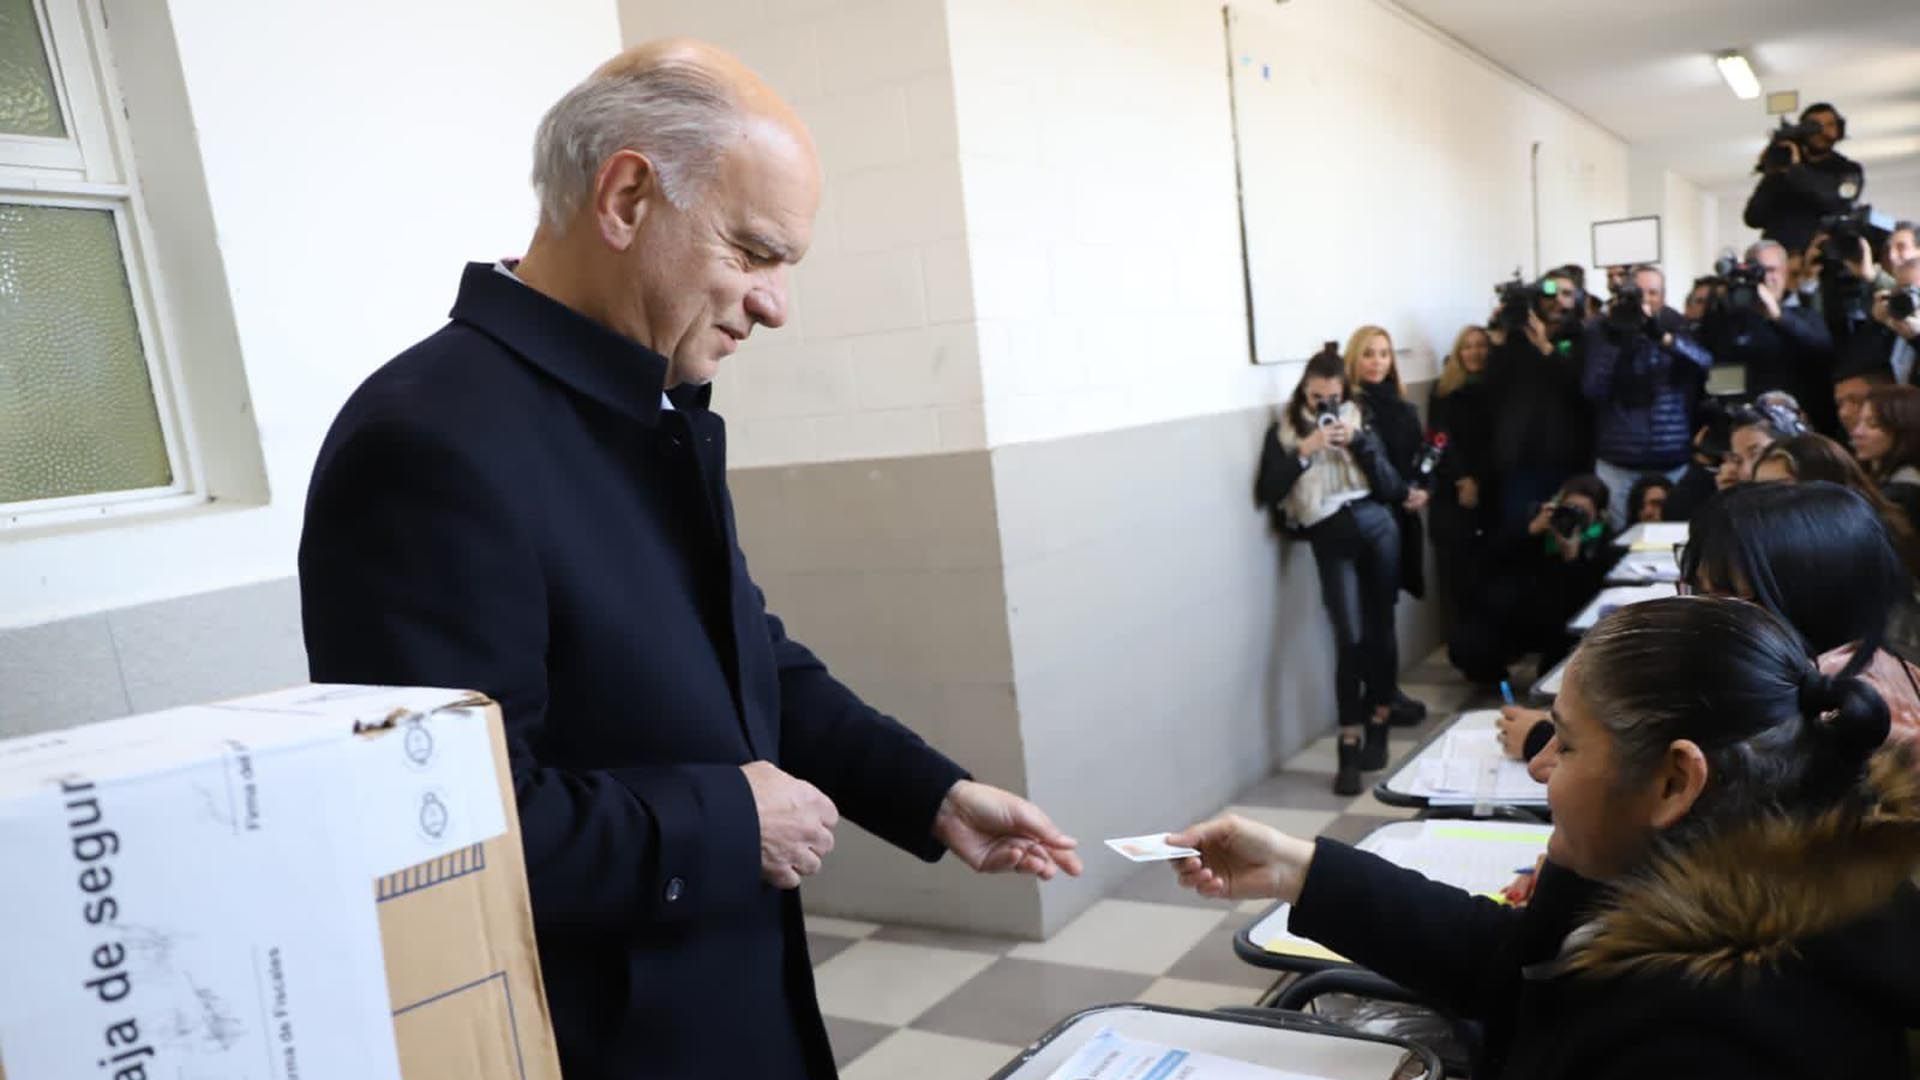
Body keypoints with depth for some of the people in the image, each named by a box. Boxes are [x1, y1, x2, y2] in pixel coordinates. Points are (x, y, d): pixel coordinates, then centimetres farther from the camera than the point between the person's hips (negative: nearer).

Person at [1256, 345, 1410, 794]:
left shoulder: (1357, 421, 10)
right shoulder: (1285, 431, 6)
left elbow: (1390, 488, 3)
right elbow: (1268, 492, -7)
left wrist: (1358, 442, -8)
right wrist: (1305, 451, -16)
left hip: (1375, 525, 3)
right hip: (1330, 539, -3)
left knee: (1381, 628, 6)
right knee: (1350, 638, -12)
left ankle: (1376, 727, 20)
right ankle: (1349, 749, -9)